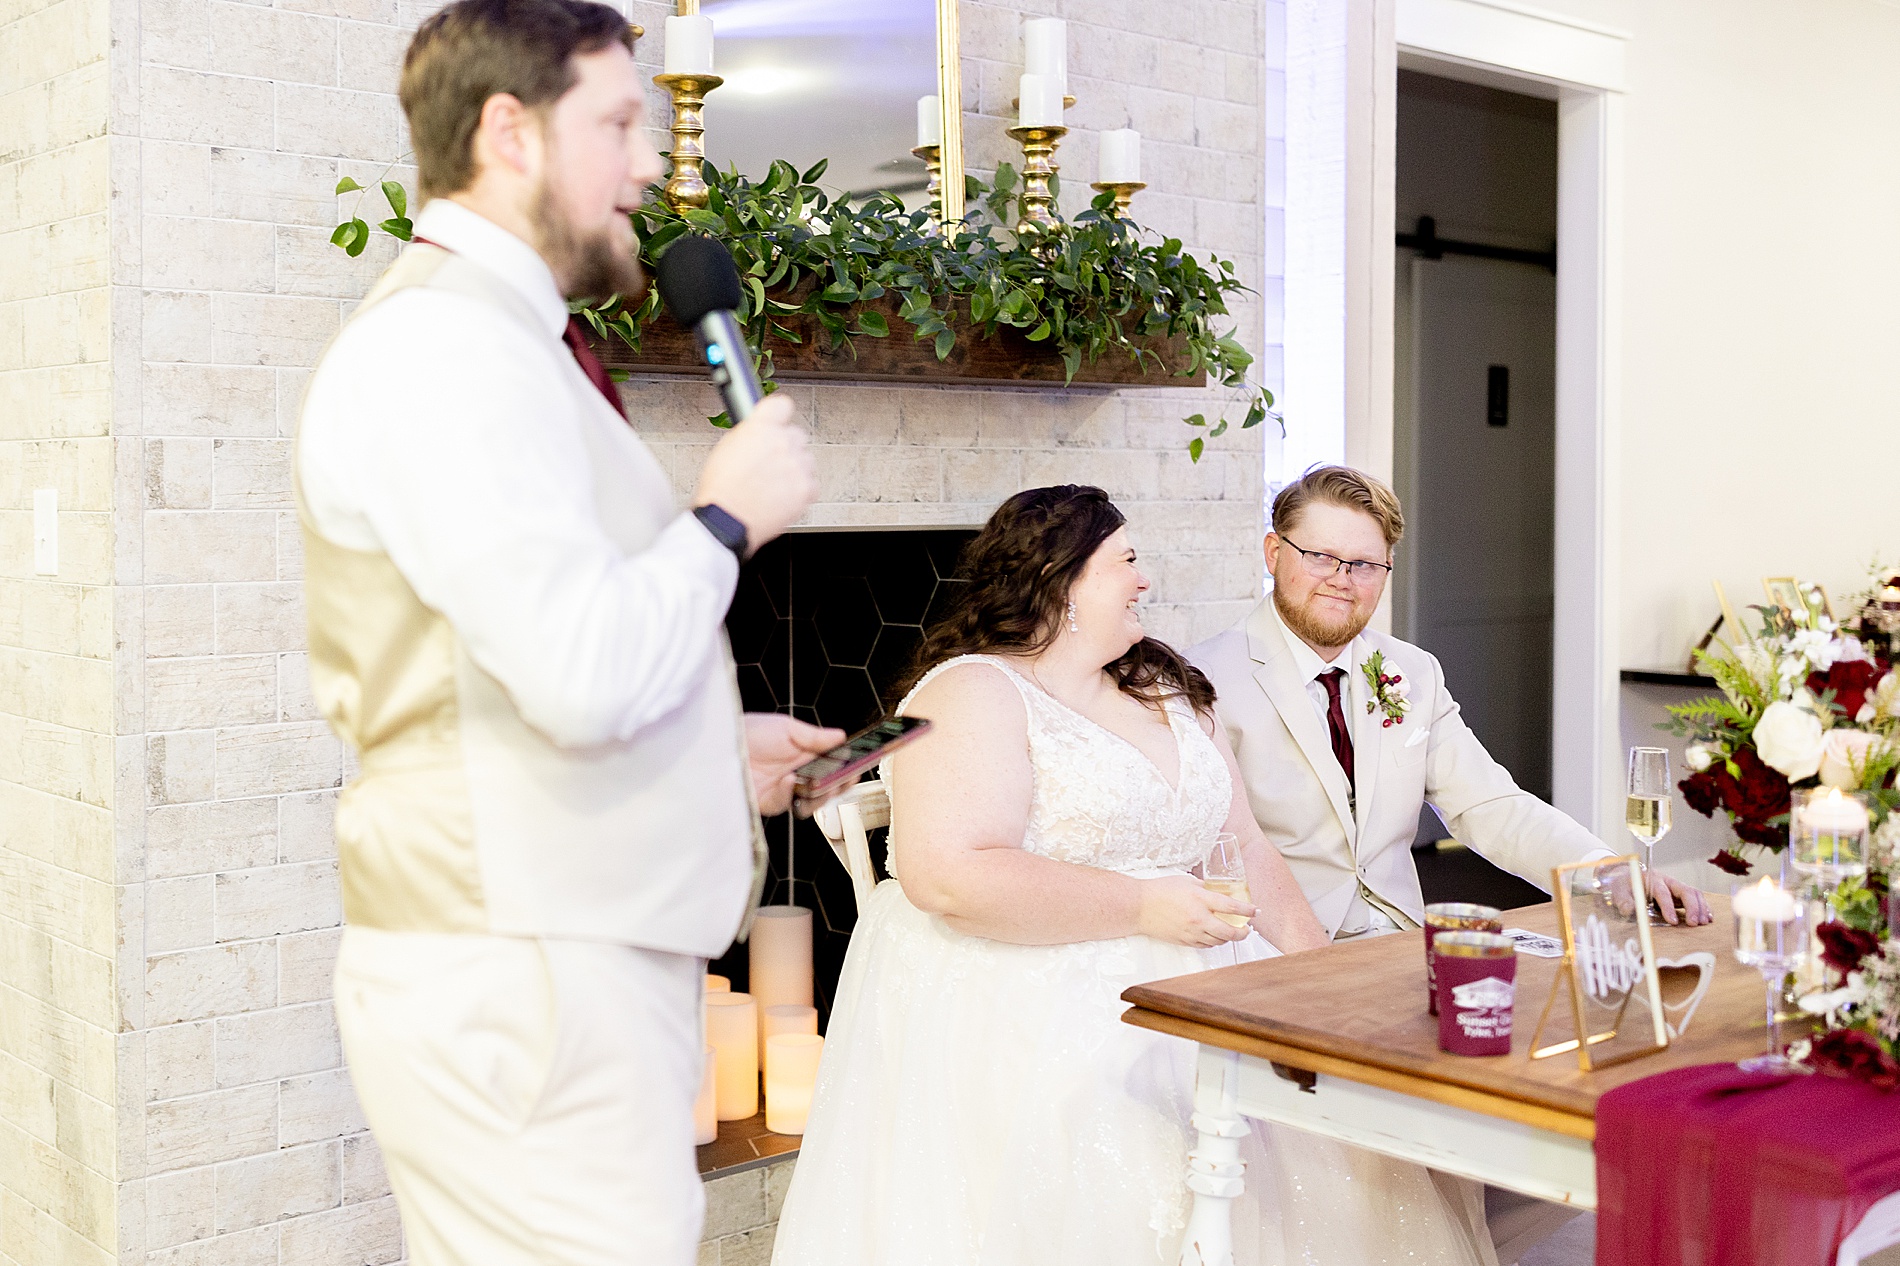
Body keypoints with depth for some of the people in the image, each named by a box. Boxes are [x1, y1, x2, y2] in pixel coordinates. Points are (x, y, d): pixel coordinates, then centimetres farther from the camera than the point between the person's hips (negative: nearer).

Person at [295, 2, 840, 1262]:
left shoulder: (495, 340, 18)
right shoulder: (446, 345, -16)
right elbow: (589, 672, -26)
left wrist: (715, 744, 18)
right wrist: (726, 518, -10)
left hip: (573, 957, 10)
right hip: (518, 980, -10)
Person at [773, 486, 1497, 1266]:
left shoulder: (1168, 692, 19)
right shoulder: (974, 693, -7)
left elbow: (1246, 851, 19)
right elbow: (949, 877, -21)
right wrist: (1144, 907, -17)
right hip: (1025, 1017, -7)